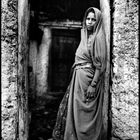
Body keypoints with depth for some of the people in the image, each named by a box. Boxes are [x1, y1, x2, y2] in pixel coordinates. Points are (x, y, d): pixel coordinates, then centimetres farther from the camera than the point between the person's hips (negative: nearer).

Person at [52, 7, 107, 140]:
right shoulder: (85, 36, 15)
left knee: (84, 114, -2)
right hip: (78, 79, 8)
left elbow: (100, 65, -15)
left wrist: (93, 85, -21)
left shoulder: (98, 38, -9)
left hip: (88, 78, -8)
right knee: (73, 109, 13)